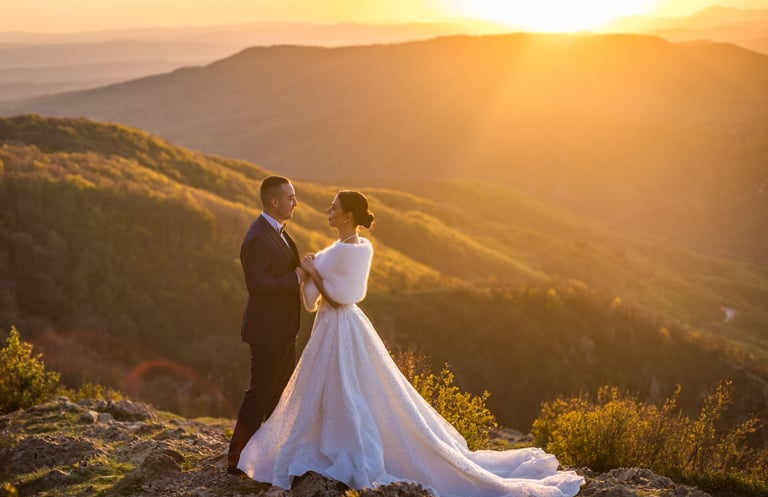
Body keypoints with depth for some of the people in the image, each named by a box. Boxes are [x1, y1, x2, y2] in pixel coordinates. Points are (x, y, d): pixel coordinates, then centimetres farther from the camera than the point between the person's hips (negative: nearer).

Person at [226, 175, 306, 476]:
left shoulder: (276, 232, 11)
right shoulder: (258, 239, -21)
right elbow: (257, 285, -28)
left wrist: (302, 271, 3)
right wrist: (296, 278, -20)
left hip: (283, 329, 10)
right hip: (268, 330, -10)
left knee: (284, 392, 18)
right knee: (260, 394, -2)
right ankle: (237, 460, 7)